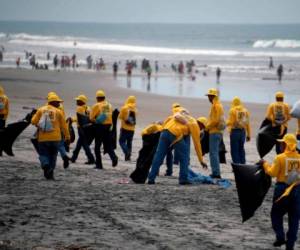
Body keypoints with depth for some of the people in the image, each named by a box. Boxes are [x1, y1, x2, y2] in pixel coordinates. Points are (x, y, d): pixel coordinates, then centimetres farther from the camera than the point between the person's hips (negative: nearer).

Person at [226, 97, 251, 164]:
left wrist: (226, 123, 9)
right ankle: (243, 163, 13)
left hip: (235, 131, -5)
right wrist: (248, 134, 11)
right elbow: (248, 124, 6)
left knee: (234, 150, -1)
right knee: (241, 149, 14)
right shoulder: (245, 111, 7)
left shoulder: (233, 110, -7)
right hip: (243, 131, 5)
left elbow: (231, 122, -12)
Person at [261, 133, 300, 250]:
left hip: (282, 188, -3)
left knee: (276, 214, 15)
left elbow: (272, 173, -8)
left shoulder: (280, 158, -12)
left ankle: (280, 237, 1)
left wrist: (265, 164, 5)